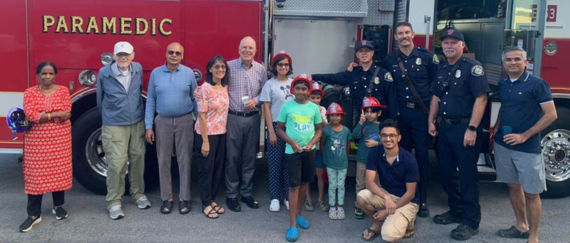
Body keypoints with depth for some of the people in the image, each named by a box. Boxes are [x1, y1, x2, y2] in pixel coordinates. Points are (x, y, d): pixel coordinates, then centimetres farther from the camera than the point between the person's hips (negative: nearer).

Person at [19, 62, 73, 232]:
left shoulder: (63, 91, 0)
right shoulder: (30, 92, -1)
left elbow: (66, 115, -11)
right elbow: (30, 116, -13)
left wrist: (41, 115, -16)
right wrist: (55, 114, -17)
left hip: (60, 139, 1)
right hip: (36, 140, 0)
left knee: (59, 171, 8)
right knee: (36, 174, 0)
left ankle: (58, 205, 27)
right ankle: (34, 214, 7)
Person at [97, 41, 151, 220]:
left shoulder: (138, 69, 0)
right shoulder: (104, 74, -9)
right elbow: (100, 100, 6)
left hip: (137, 124, 3)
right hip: (114, 126, -3)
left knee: (137, 159, 11)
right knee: (116, 164, -3)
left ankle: (138, 194, 28)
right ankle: (114, 202, 9)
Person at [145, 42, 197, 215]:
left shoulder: (189, 73, 0)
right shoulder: (156, 73, 1)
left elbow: (195, 99, 4)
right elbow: (150, 100, 2)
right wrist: (148, 126, -2)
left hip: (184, 121, -1)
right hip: (163, 121, 1)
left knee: (184, 160, 4)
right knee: (164, 161, 6)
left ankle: (184, 198, 15)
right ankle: (167, 198, 18)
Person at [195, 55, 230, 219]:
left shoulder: (225, 87, 5)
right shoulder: (205, 88, -15)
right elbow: (202, 116, -16)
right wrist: (205, 141, -18)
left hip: (221, 133, 7)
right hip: (207, 134, -7)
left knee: (218, 168, 13)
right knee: (206, 168, 4)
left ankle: (212, 200, 27)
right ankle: (206, 205, 15)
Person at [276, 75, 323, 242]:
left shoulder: (314, 107, 0)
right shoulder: (287, 106, -6)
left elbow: (319, 129, 7)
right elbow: (279, 129, -1)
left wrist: (311, 143, -10)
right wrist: (292, 142, -14)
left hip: (309, 151, 3)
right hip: (292, 151, -3)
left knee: (304, 183, 13)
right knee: (294, 185, -3)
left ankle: (298, 215, 31)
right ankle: (293, 224, 1)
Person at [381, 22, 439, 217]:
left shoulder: (427, 56, -2)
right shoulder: (389, 60, 5)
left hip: (421, 112, -2)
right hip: (400, 113, 2)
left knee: (422, 156, 1)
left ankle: (422, 200, 12)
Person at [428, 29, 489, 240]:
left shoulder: (472, 67, -11)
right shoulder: (442, 69, 13)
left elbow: (481, 98, -17)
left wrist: (472, 129, -22)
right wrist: (431, 121, 13)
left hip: (465, 127, -8)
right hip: (445, 127, 8)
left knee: (467, 175, -2)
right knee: (446, 172, 14)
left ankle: (471, 221, 7)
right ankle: (456, 210, 29)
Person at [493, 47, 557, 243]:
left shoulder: (537, 84, -10)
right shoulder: (502, 84, 7)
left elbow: (551, 114, -12)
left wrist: (525, 136, -17)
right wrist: (496, 127, 5)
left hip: (528, 147, -6)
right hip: (503, 144, 6)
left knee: (531, 192, 0)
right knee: (513, 186, 15)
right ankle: (521, 226, 31)